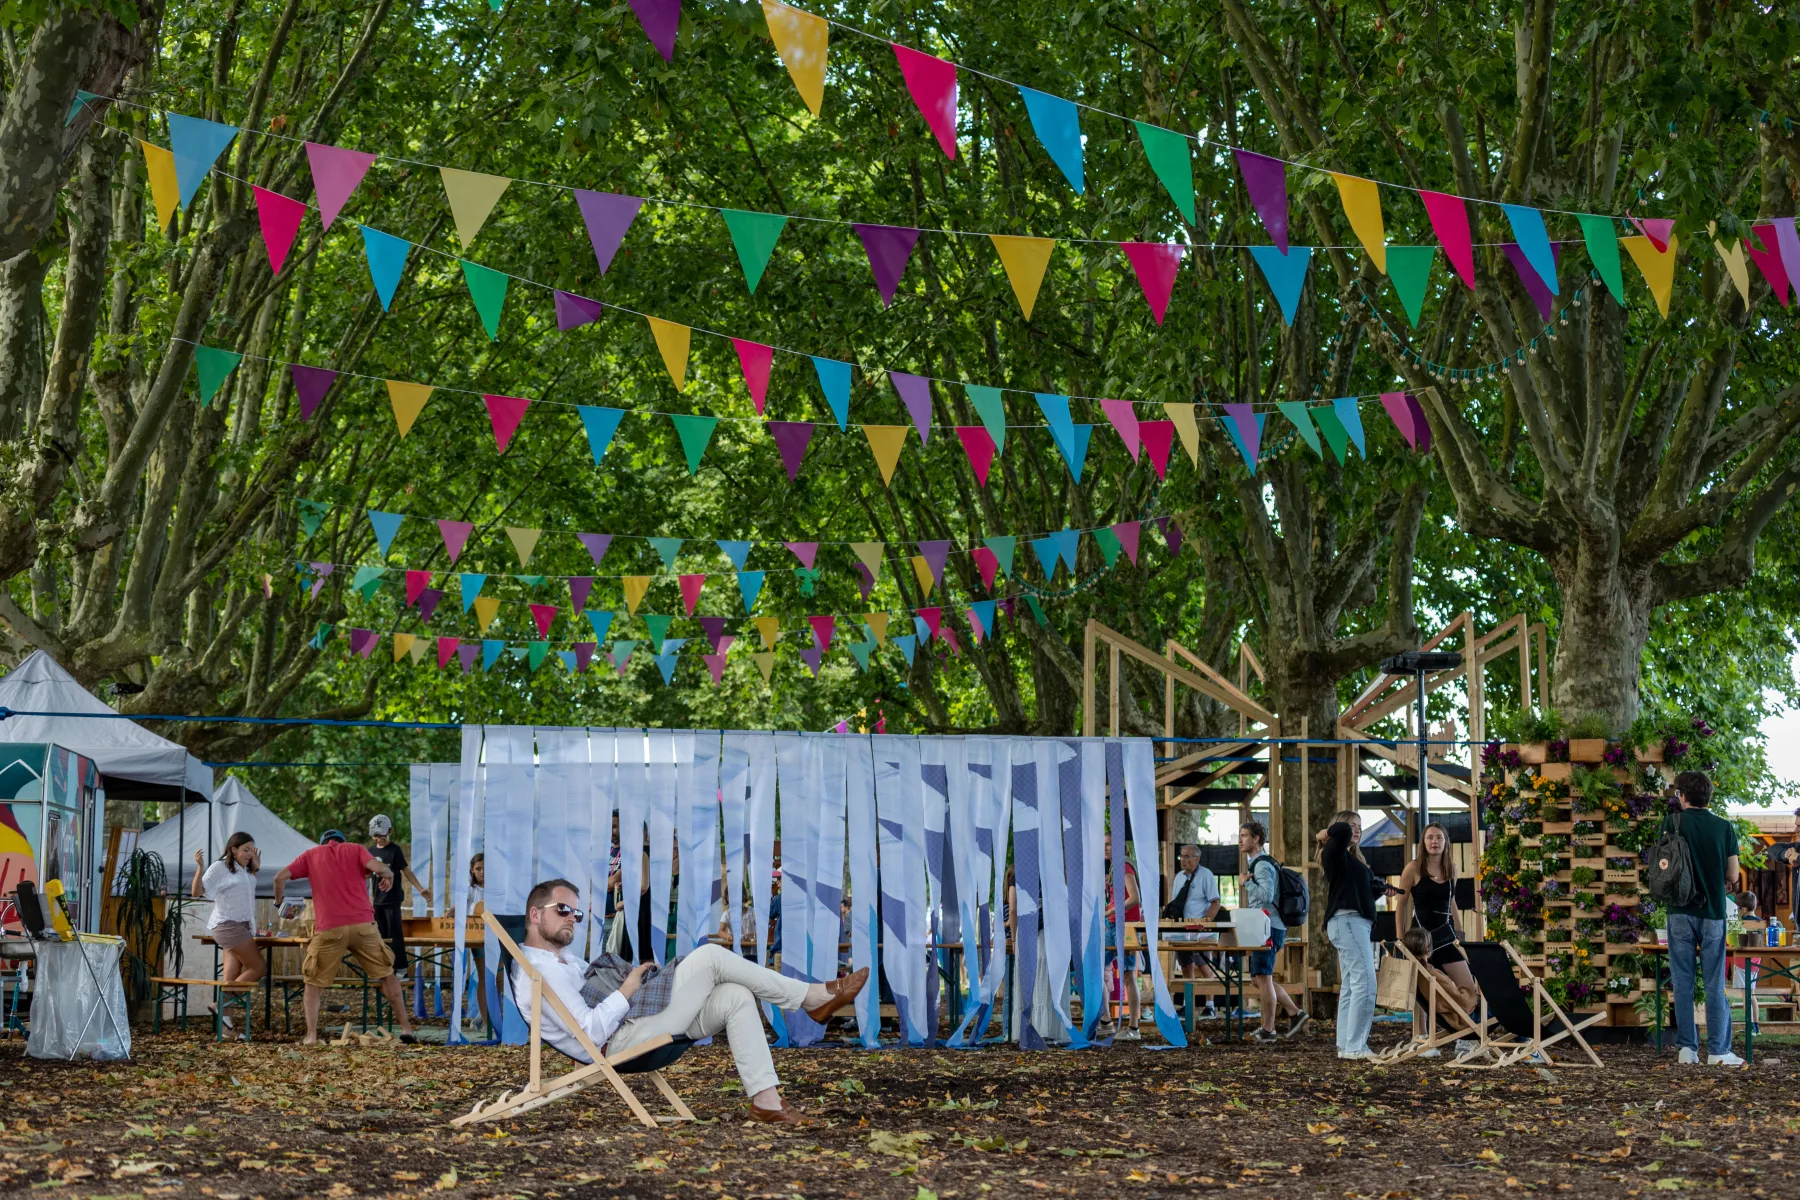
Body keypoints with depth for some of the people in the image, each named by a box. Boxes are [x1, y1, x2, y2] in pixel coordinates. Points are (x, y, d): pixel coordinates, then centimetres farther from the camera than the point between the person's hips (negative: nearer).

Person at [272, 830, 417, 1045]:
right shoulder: (355, 849, 14)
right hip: (362, 923, 1)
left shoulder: (311, 855, 17)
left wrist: (279, 901, 22)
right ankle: (406, 1028, 11)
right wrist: (389, 874, 16)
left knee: (314, 982, 13)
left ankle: (311, 1036, 0)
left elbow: (280, 877, 6)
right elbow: (378, 867, -5)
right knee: (386, 973, 16)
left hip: (329, 928, 0)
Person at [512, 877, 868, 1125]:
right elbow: (591, 1030, -22)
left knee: (736, 997, -9)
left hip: (636, 1020, 10)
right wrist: (627, 991, -13)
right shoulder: (539, 972, -14)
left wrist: (634, 983, 5)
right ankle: (814, 998, -5)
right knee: (711, 956, -15)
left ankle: (766, 1100, -12)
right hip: (619, 1041, -10)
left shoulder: (563, 958, 20)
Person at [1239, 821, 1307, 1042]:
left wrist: (1247, 882, -14)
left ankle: (1268, 1030, -3)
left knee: (1262, 978, -7)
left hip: (1267, 928, -10)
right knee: (1258, 978, 13)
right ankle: (1295, 1014, 14)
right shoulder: (1257, 863, 20)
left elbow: (1266, 895, -24)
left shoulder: (1262, 865, -12)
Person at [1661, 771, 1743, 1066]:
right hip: (1713, 913, 1)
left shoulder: (1672, 822, -3)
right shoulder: (1724, 827, 0)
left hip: (1681, 912, -1)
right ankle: (1718, 1051, 1)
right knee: (1715, 984, 4)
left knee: (1683, 982, 5)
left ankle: (1687, 1048, 4)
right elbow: (1733, 876, 3)